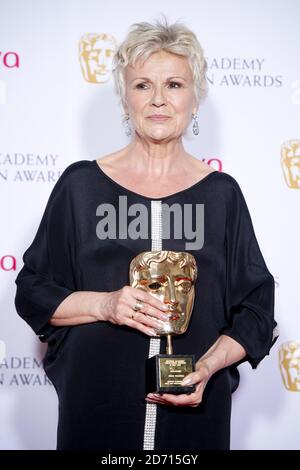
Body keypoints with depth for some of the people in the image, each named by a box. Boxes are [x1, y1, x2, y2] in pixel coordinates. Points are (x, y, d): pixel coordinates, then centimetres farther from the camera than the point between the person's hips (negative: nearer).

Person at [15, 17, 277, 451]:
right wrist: (104, 304, -15)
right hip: (95, 405, 0)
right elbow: (33, 293, 2)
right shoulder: (81, 184, 0)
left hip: (196, 409, 1)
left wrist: (207, 367, -12)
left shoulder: (222, 193, 2)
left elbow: (256, 310, 4)